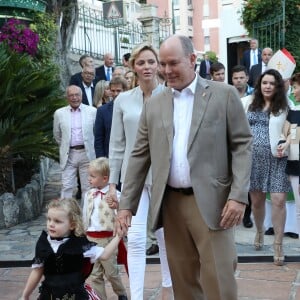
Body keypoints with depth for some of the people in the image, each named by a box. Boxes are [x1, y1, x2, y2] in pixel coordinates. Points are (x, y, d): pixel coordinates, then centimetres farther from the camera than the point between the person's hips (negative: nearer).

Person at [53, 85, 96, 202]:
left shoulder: (92, 111, -1)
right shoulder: (59, 113, 4)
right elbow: (57, 135, 15)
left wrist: (91, 146, 9)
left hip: (87, 154, -1)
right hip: (68, 155, 1)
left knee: (87, 187, 6)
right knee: (66, 187, -1)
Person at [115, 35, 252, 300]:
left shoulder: (224, 94, 1)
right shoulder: (153, 105, 10)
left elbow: (242, 146, -2)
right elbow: (139, 156, 10)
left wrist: (238, 196, -13)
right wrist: (126, 205, 5)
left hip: (210, 201, -3)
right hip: (171, 203, 4)